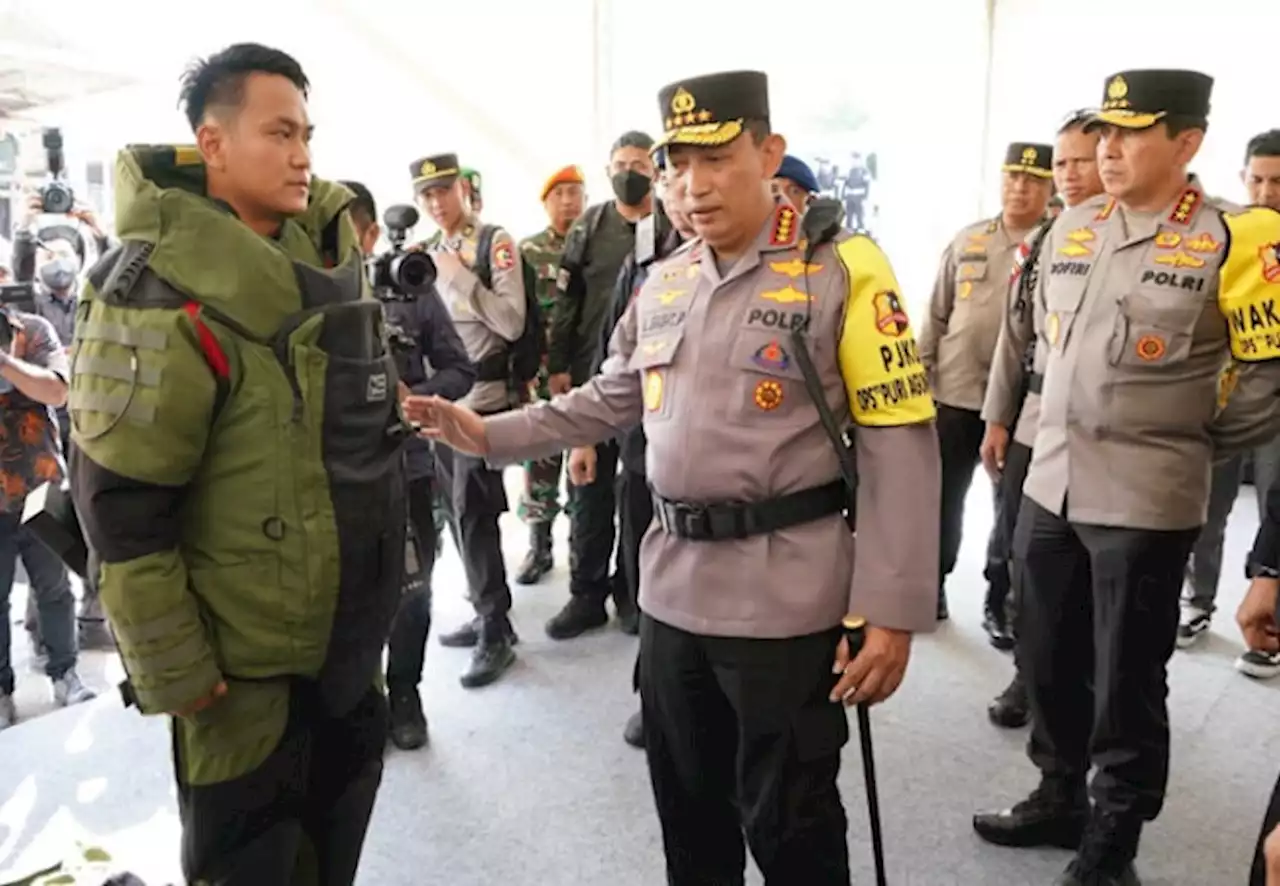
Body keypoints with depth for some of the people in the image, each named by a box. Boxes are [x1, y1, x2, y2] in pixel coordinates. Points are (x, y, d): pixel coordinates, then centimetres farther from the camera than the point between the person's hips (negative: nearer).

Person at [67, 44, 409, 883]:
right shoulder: (159, 292, -20)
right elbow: (122, 507, -21)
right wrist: (173, 669, -17)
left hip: (345, 632, 7)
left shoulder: (328, 250, 4)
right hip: (245, 655, -7)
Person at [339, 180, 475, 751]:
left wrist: (413, 397, -16)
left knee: (411, 587, 12)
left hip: (406, 464, 1)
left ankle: (404, 695, 33)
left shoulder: (413, 290, -3)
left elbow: (459, 370, 1)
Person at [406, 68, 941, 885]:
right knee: (688, 810, 22)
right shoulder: (662, 285, 9)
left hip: (785, 598, -5)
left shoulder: (842, 269, -10)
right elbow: (608, 401, 17)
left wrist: (891, 612, -16)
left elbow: (899, 446, -13)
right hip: (672, 589, 6)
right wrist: (487, 434, 7)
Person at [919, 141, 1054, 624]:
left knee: (1012, 505, 8)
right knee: (943, 496, 12)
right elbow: (938, 314, 10)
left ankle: (1000, 602, 22)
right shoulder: (967, 240, 7)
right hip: (955, 391, 3)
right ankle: (932, 585, 28)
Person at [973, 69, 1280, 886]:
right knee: (1048, 662, 17)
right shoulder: (1071, 229, 7)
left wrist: (1193, 442, 2)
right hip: (1050, 484, 6)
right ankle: (1060, 800, 39)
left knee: (1126, 684, 7)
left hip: (1146, 501, -6)